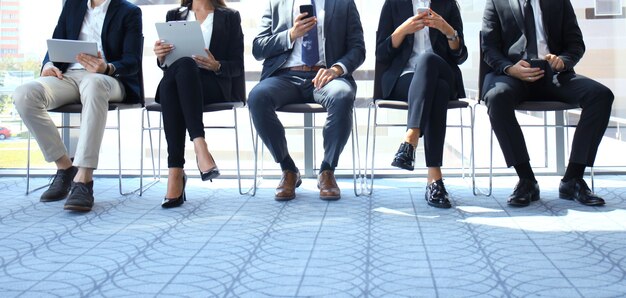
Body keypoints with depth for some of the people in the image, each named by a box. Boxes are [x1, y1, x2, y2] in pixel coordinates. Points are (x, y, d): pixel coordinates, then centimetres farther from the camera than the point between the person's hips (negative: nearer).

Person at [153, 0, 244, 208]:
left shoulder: (230, 17, 14)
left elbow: (237, 66, 6)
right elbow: (165, 65, 15)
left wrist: (216, 66, -15)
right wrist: (161, 57, -9)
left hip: (216, 85, -2)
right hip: (179, 79, 2)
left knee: (184, 65, -36)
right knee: (168, 81, -34)